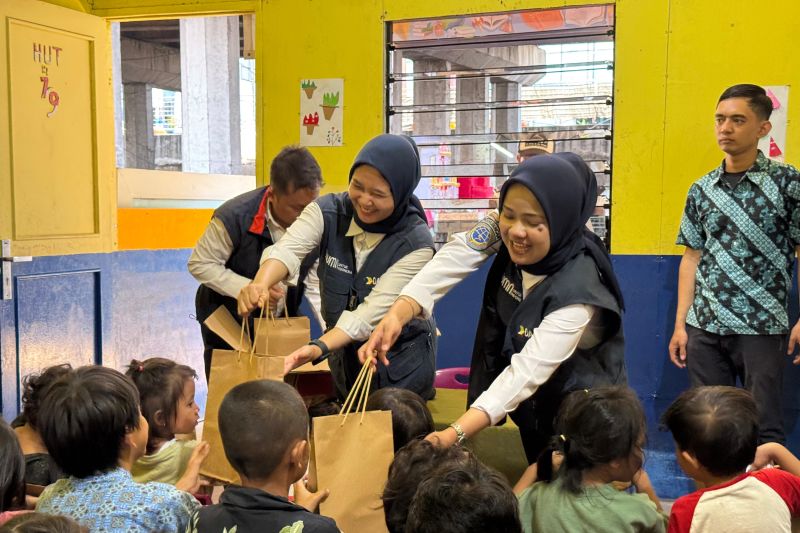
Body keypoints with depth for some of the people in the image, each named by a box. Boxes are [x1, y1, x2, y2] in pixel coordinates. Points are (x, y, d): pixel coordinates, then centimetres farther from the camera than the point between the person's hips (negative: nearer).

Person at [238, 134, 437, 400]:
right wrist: (260, 284, -52)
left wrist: (318, 348, -42)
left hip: (401, 359, -3)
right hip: (344, 354, 3)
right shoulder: (327, 211, -13)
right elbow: (289, 248, -30)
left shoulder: (416, 243, -21)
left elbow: (373, 312, -28)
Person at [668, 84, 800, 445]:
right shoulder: (701, 190, 8)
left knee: (764, 430, 3)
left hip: (762, 327, -3)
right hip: (704, 327, 4)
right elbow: (692, 258, 11)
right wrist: (680, 325, 7)